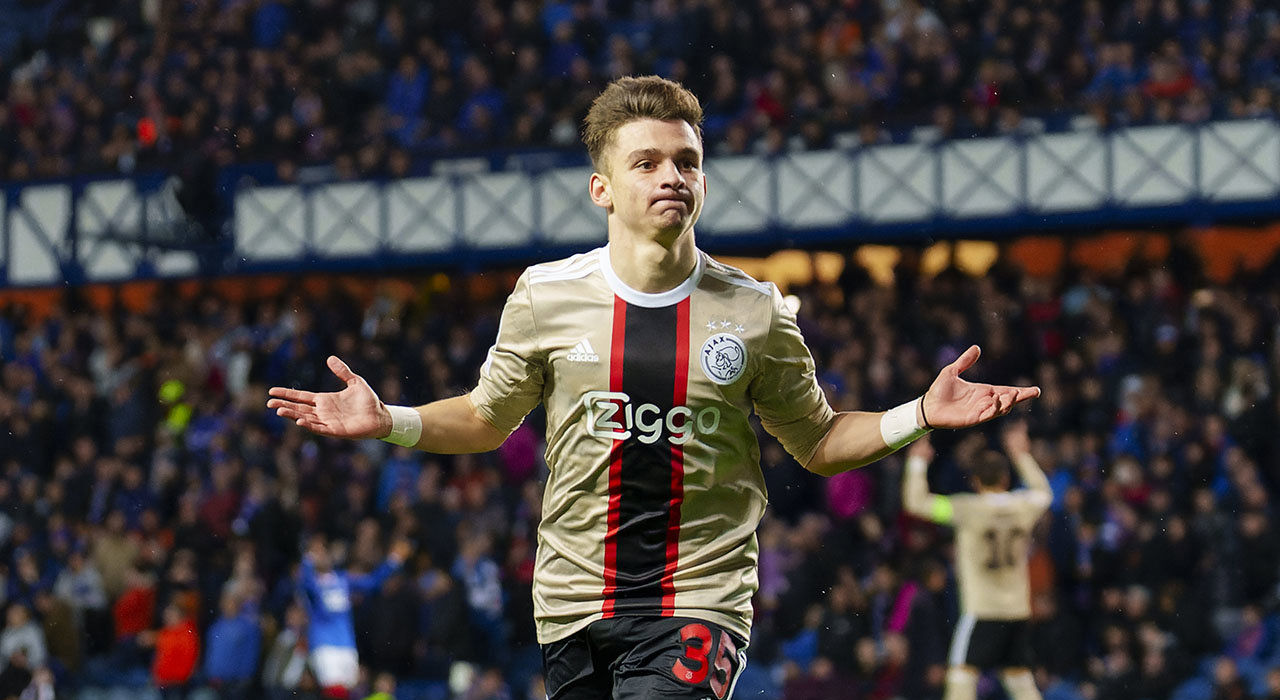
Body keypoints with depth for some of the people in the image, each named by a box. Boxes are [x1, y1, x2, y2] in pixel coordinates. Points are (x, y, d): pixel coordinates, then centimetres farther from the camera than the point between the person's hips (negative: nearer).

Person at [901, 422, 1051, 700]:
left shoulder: (969, 509, -10)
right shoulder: (1023, 505, 4)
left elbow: (916, 502, -6)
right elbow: (1043, 492, 30)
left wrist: (917, 462, 8)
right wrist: (1021, 455, 37)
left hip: (982, 611, -5)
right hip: (1019, 611, 6)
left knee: (961, 678, -8)